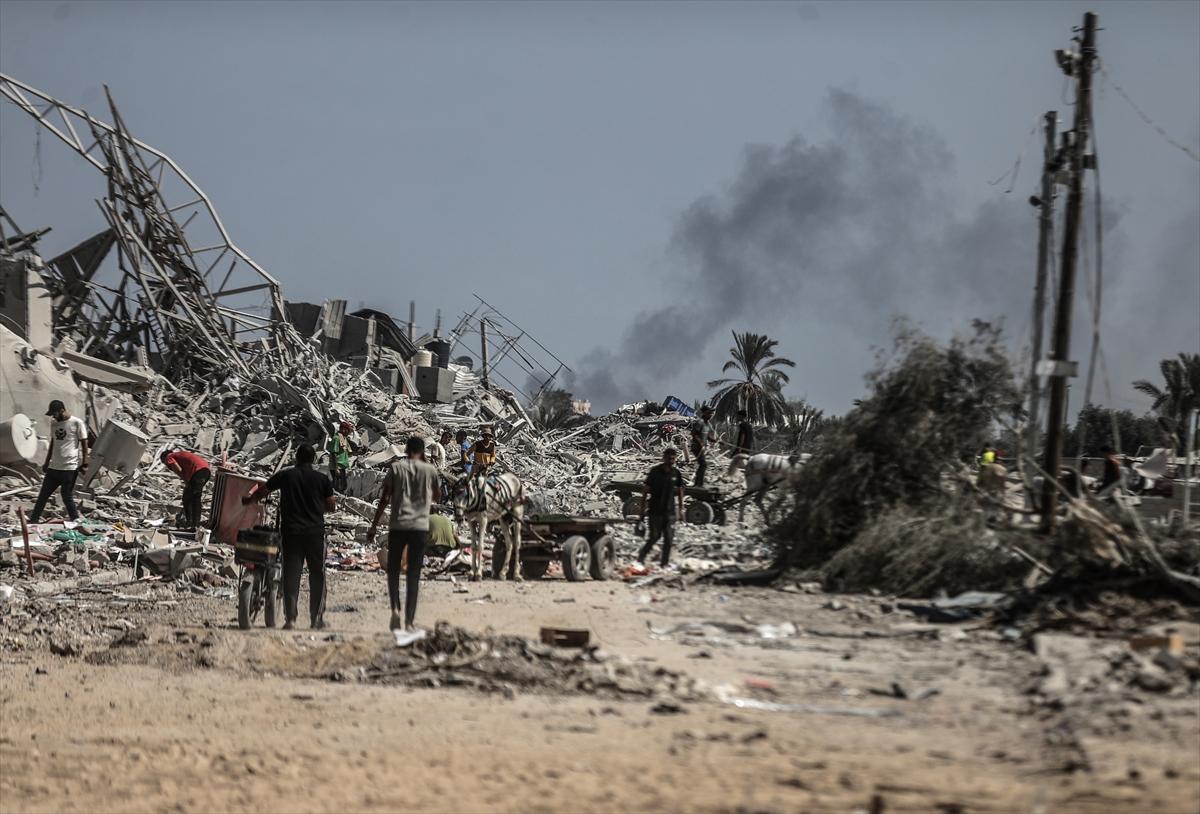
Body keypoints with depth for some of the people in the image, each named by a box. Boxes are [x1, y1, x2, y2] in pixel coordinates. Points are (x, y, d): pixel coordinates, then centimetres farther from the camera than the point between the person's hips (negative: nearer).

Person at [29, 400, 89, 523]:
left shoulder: (77, 423, -9)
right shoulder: (53, 423, 11)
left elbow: (84, 444, -7)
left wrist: (84, 463, -10)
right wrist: (47, 463, 22)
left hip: (70, 467, -7)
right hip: (54, 467, 7)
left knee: (67, 497, -5)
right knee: (42, 495, 9)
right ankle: (33, 521, 16)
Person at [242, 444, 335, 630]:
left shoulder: (285, 476, 1)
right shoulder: (322, 479, -1)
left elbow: (262, 491, 12)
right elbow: (331, 506, 4)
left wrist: (249, 500, 31)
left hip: (290, 531, 0)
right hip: (315, 531, 0)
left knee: (291, 574, 2)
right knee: (317, 575, 9)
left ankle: (290, 618, -7)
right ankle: (317, 618, 10)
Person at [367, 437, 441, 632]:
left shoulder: (396, 468, 1)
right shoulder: (430, 470, 4)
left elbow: (384, 499, -3)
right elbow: (437, 496, 20)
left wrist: (374, 526, 2)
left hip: (397, 526, 0)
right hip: (420, 527, 0)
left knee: (393, 570, 14)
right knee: (414, 575, 5)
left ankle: (395, 609, -8)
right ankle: (409, 620, 1)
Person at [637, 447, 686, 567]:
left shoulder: (676, 473, 5)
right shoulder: (655, 472, -6)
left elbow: (680, 490, 15)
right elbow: (645, 490, -3)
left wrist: (681, 508, 10)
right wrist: (643, 509, -6)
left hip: (670, 511, 4)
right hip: (655, 511, -4)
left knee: (669, 539, 1)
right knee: (654, 537, -6)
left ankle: (664, 563, 10)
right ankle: (641, 558, 7)